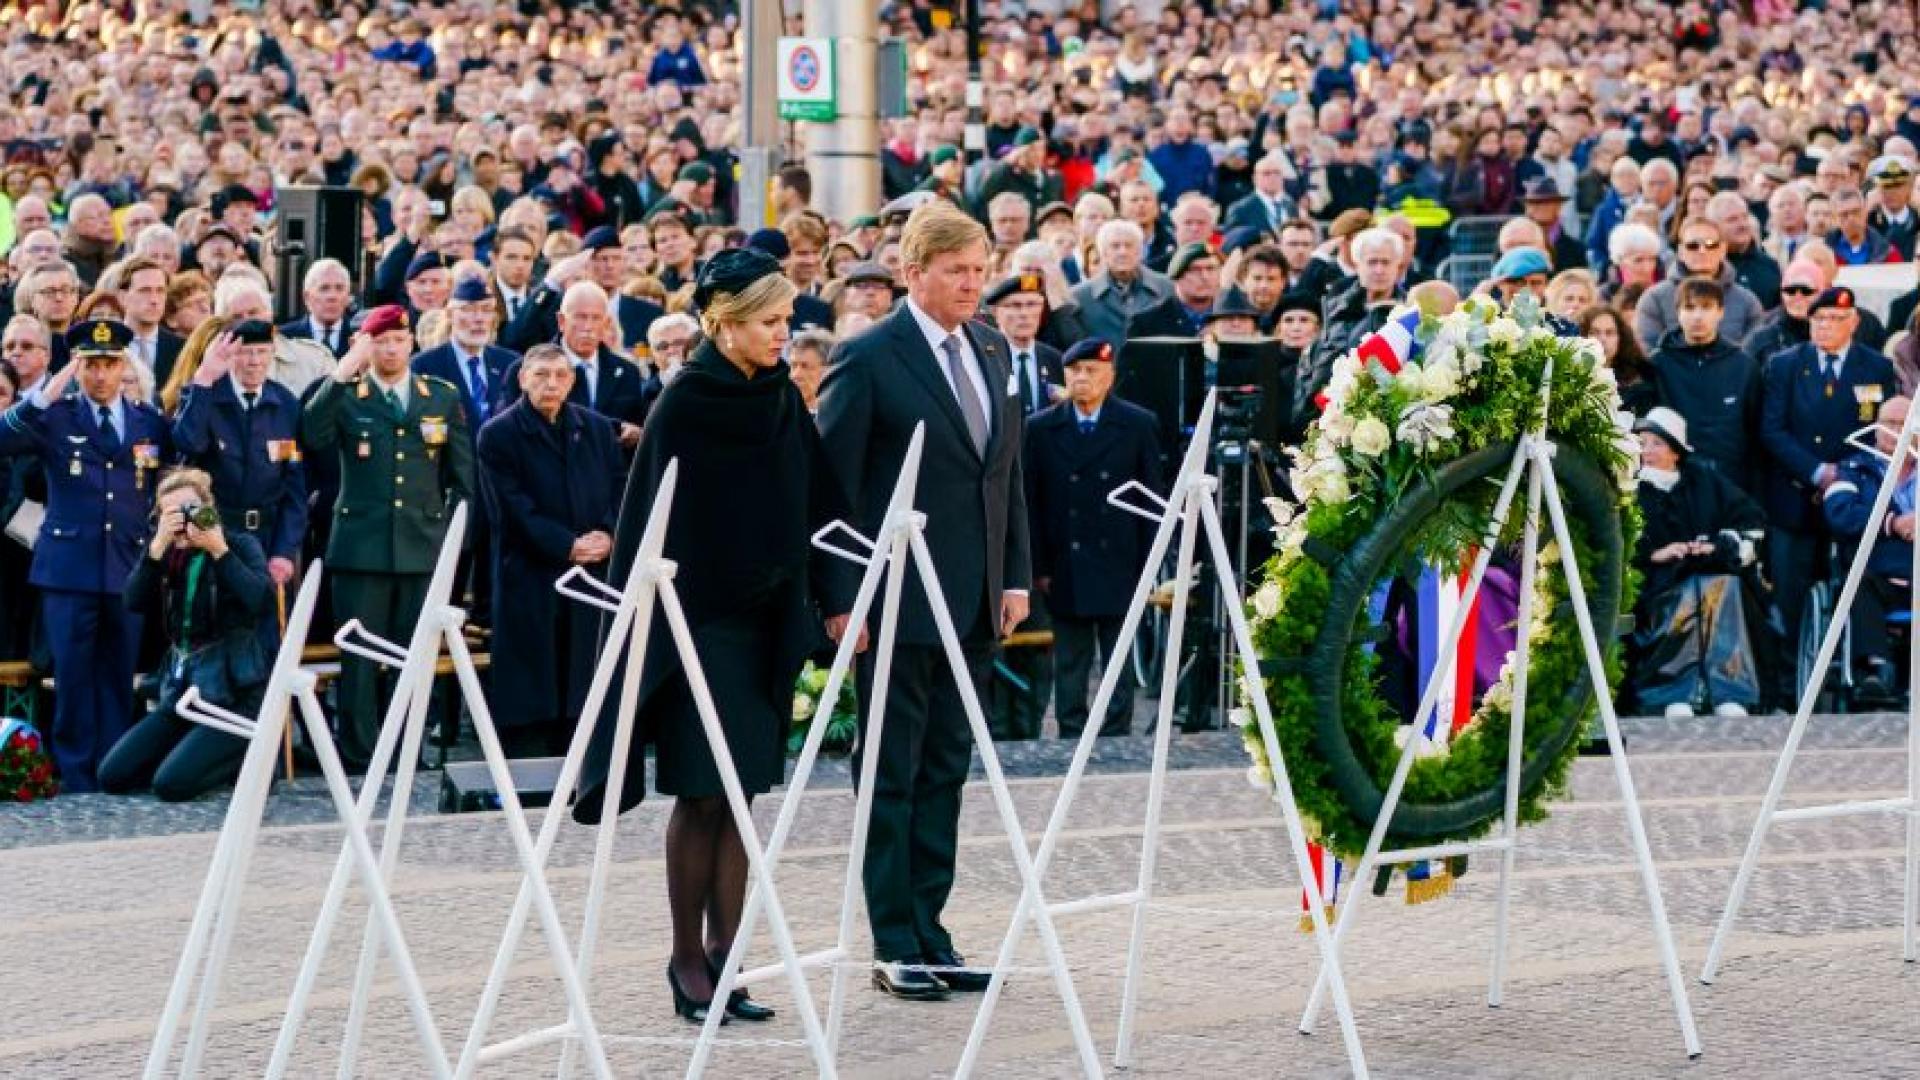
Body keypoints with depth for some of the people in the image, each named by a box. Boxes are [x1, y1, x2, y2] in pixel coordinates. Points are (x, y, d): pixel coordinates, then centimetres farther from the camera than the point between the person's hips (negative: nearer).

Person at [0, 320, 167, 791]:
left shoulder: (150, 421, 10)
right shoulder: (55, 416, 4)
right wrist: (44, 397, -22)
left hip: (128, 569, 2)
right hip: (68, 569, -2)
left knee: (118, 675, 6)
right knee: (73, 674, -2)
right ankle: (76, 772, 5)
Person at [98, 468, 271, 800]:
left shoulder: (241, 546, -2)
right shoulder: (167, 556, 10)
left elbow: (262, 602, -20)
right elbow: (134, 603, -7)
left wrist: (218, 549, -19)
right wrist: (159, 544, -16)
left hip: (234, 691, -6)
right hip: (182, 690, 6)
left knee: (171, 784, -22)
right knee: (112, 776, -3)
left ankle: (251, 756, 6)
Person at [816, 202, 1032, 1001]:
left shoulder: (991, 351, 11)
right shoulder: (868, 359, -9)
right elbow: (834, 483, -10)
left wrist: (1016, 577, 9)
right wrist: (844, 599, -13)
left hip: (974, 604, 7)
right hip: (899, 603, -6)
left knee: (946, 770, 11)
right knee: (893, 775, 1)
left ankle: (927, 933, 17)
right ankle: (895, 946, 6)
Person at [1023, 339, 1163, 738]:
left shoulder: (1138, 425, 2)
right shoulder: (1042, 428, 4)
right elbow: (1032, 503, 3)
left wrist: (1146, 566, -2)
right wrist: (1038, 567, -2)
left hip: (1119, 567, -1)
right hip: (1065, 568, 1)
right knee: (1069, 669, 5)